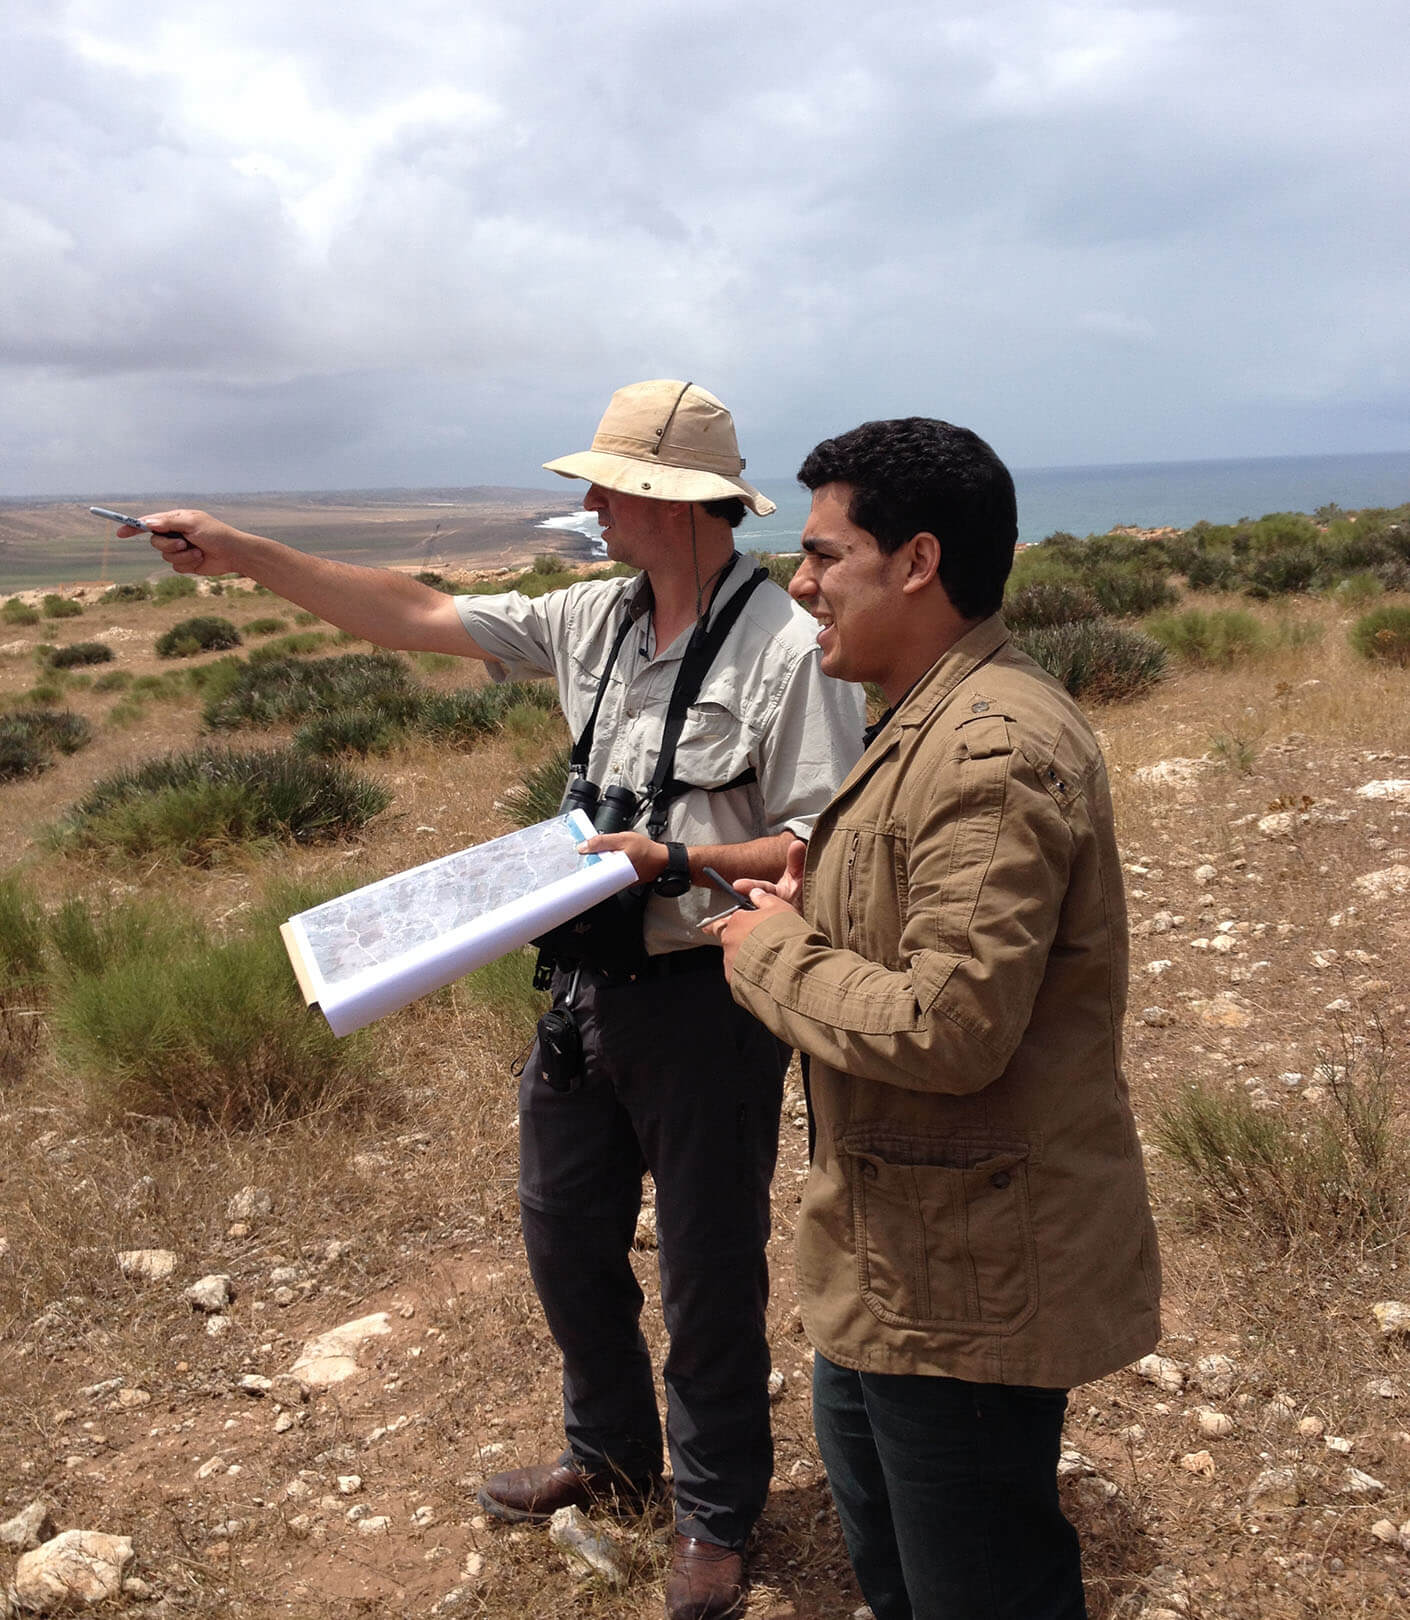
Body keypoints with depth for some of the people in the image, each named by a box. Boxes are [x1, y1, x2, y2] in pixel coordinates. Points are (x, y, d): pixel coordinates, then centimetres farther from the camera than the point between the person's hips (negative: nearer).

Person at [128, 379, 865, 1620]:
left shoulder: (788, 649, -18)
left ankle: (718, 1515, 34)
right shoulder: (595, 621, 4)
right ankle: (611, 1454, 47)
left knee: (709, 1271, 9)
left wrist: (678, 863, -25)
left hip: (704, 999, -7)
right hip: (586, 984, 7)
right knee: (565, 1234, 21)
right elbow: (414, 615, 7)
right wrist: (243, 556, 4)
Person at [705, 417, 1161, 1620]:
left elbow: (952, 1028, -31)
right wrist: (822, 906, 2)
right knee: (877, 1520, 30)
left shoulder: (994, 752, -26)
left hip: (966, 1280, -11)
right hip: (906, 1252, 11)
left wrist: (771, 952, -17)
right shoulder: (940, 720, 10)